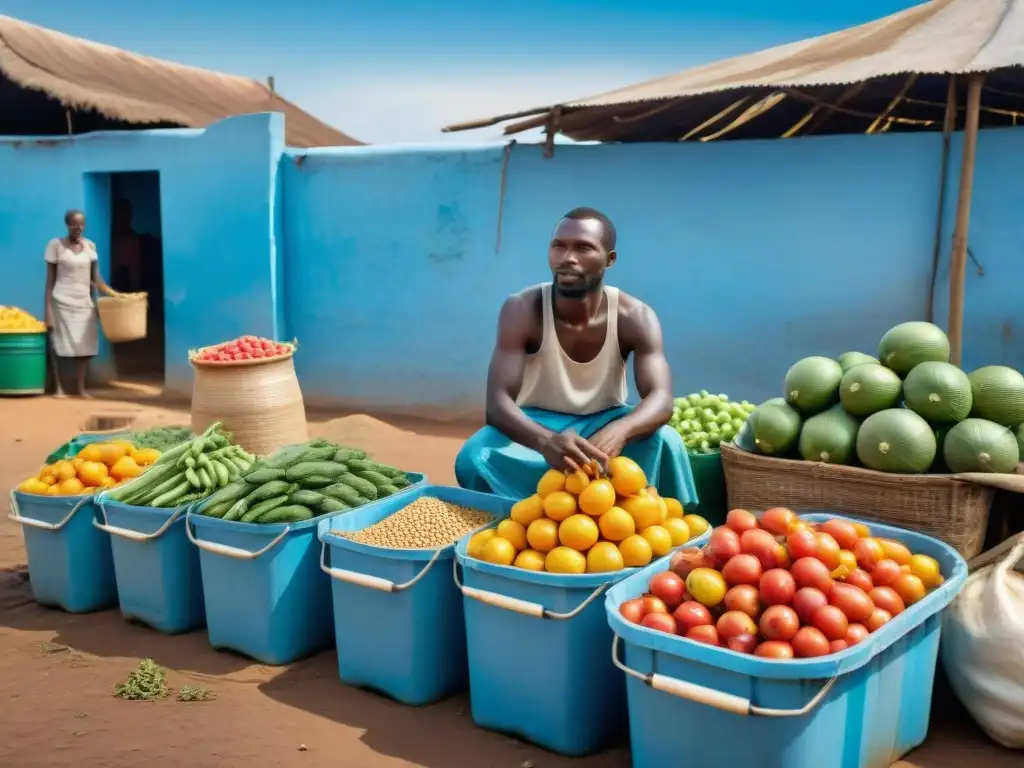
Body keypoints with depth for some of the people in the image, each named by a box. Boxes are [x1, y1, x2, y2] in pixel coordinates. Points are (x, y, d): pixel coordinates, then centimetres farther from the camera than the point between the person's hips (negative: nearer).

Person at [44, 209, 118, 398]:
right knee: (61, 346, -3)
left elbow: (95, 277, 10)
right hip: (62, 303, -4)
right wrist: (48, 309, -9)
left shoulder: (90, 246, 8)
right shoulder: (56, 244, -4)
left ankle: (81, 388, 8)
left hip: (85, 303, 4)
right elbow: (50, 280, -4)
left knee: (84, 346, 2)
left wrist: (112, 293, -5)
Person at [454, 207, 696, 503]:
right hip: (537, 424, 0)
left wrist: (618, 431, -53)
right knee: (474, 457, -30)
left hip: (604, 423, 1)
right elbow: (498, 401, -30)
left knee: (665, 442, -30)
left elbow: (661, 399, -27)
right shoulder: (521, 310, -21)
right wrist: (547, 441, -54)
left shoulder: (635, 317, -16)